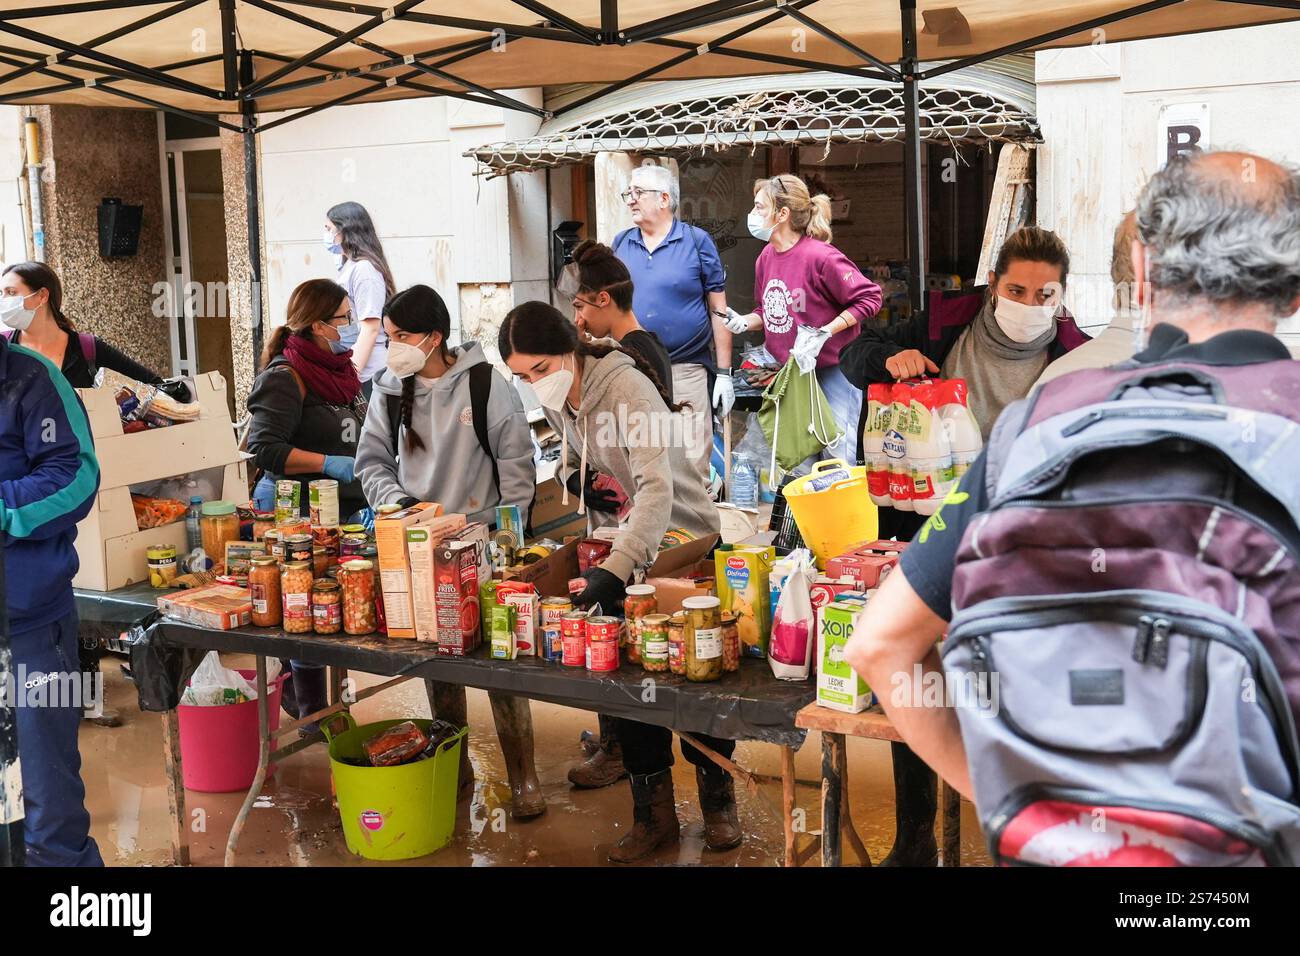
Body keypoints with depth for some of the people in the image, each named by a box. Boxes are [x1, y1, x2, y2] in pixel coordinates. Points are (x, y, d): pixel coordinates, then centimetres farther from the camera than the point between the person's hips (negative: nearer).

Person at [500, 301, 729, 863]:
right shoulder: (556, 398, -3)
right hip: (623, 545, 7)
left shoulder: (626, 389, -28)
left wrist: (615, 571, -50)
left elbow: (657, 487, -39)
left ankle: (717, 795, 26)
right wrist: (573, 474, -5)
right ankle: (654, 811, 18)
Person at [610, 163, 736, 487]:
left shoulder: (697, 241, 1)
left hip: (687, 372, -3)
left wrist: (724, 373, -2)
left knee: (693, 469, -3)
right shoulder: (621, 243, 11)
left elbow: (718, 311, 1)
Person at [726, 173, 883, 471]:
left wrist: (823, 333, -22)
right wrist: (744, 322, -3)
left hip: (834, 368, -7)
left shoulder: (820, 256, -19)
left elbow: (870, 297, -17)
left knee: (837, 455, -5)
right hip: (792, 370, 7)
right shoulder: (766, 257, 5)